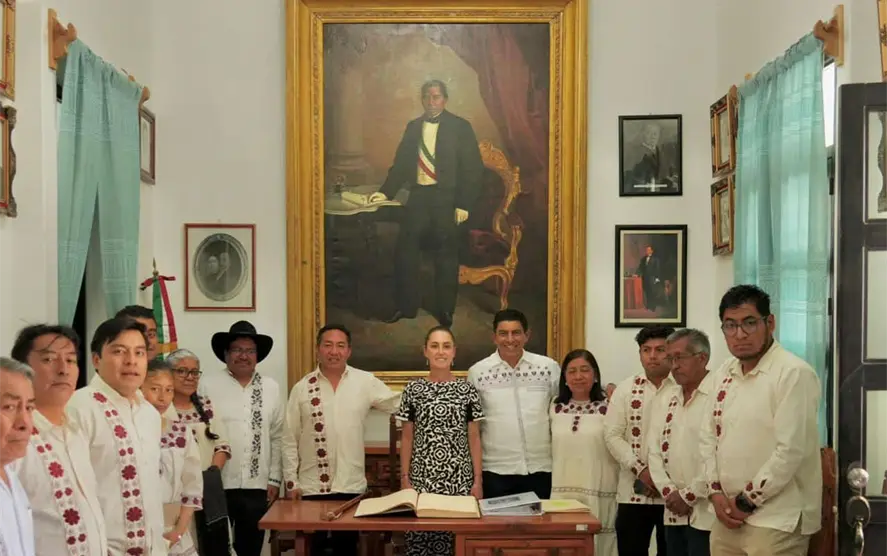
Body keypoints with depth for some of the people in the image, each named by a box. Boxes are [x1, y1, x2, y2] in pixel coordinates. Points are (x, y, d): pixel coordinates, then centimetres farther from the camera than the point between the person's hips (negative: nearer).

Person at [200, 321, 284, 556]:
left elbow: (278, 437, 9)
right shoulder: (208, 385, -3)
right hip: (217, 485, -3)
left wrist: (274, 479, 6)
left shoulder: (271, 388, 7)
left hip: (257, 486, 3)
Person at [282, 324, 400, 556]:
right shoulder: (302, 387, -1)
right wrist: (291, 482, -1)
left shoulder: (366, 382, -2)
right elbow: (290, 439, 1)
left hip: (351, 485, 0)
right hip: (312, 485, 0)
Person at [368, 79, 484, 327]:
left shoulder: (460, 127, -2)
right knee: (405, 251, 3)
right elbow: (401, 163, 14)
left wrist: (464, 204, -11)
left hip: (446, 199, -4)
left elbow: (473, 168, -5)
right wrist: (386, 192, 2)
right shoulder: (413, 127, 12)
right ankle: (406, 306, 16)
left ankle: (445, 311, 16)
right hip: (418, 196, 4)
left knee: (446, 256, 4)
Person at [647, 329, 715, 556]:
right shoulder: (664, 402, 14)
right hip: (674, 514, 7)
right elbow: (654, 452, 11)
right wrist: (669, 493, -4)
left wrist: (688, 496, -12)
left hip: (707, 514, -7)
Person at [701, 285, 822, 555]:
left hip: (777, 521, -7)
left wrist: (746, 502, -12)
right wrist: (716, 493, 0)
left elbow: (791, 450, -18)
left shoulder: (794, 373, -14)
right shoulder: (724, 373, 9)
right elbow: (708, 435, 13)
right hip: (728, 515, 7)